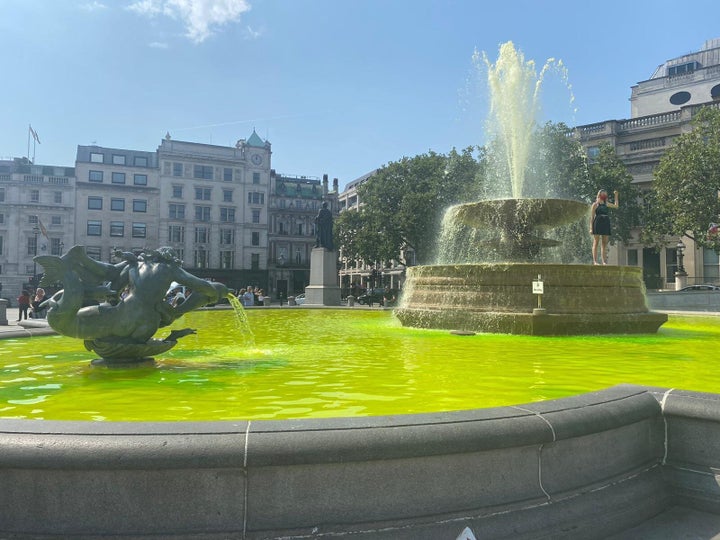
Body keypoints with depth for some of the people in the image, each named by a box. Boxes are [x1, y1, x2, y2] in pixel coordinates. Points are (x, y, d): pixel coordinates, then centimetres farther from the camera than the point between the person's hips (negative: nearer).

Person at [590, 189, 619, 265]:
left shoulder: (606, 204, 18)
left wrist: (616, 196, 19)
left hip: (606, 224, 6)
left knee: (604, 244, 3)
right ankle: (595, 261, -8)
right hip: (597, 224, -5)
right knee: (596, 243, -6)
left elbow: (616, 205, 26)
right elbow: (592, 216, 0)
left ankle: (604, 261, 4)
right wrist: (591, 228, -7)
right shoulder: (595, 204, 3)